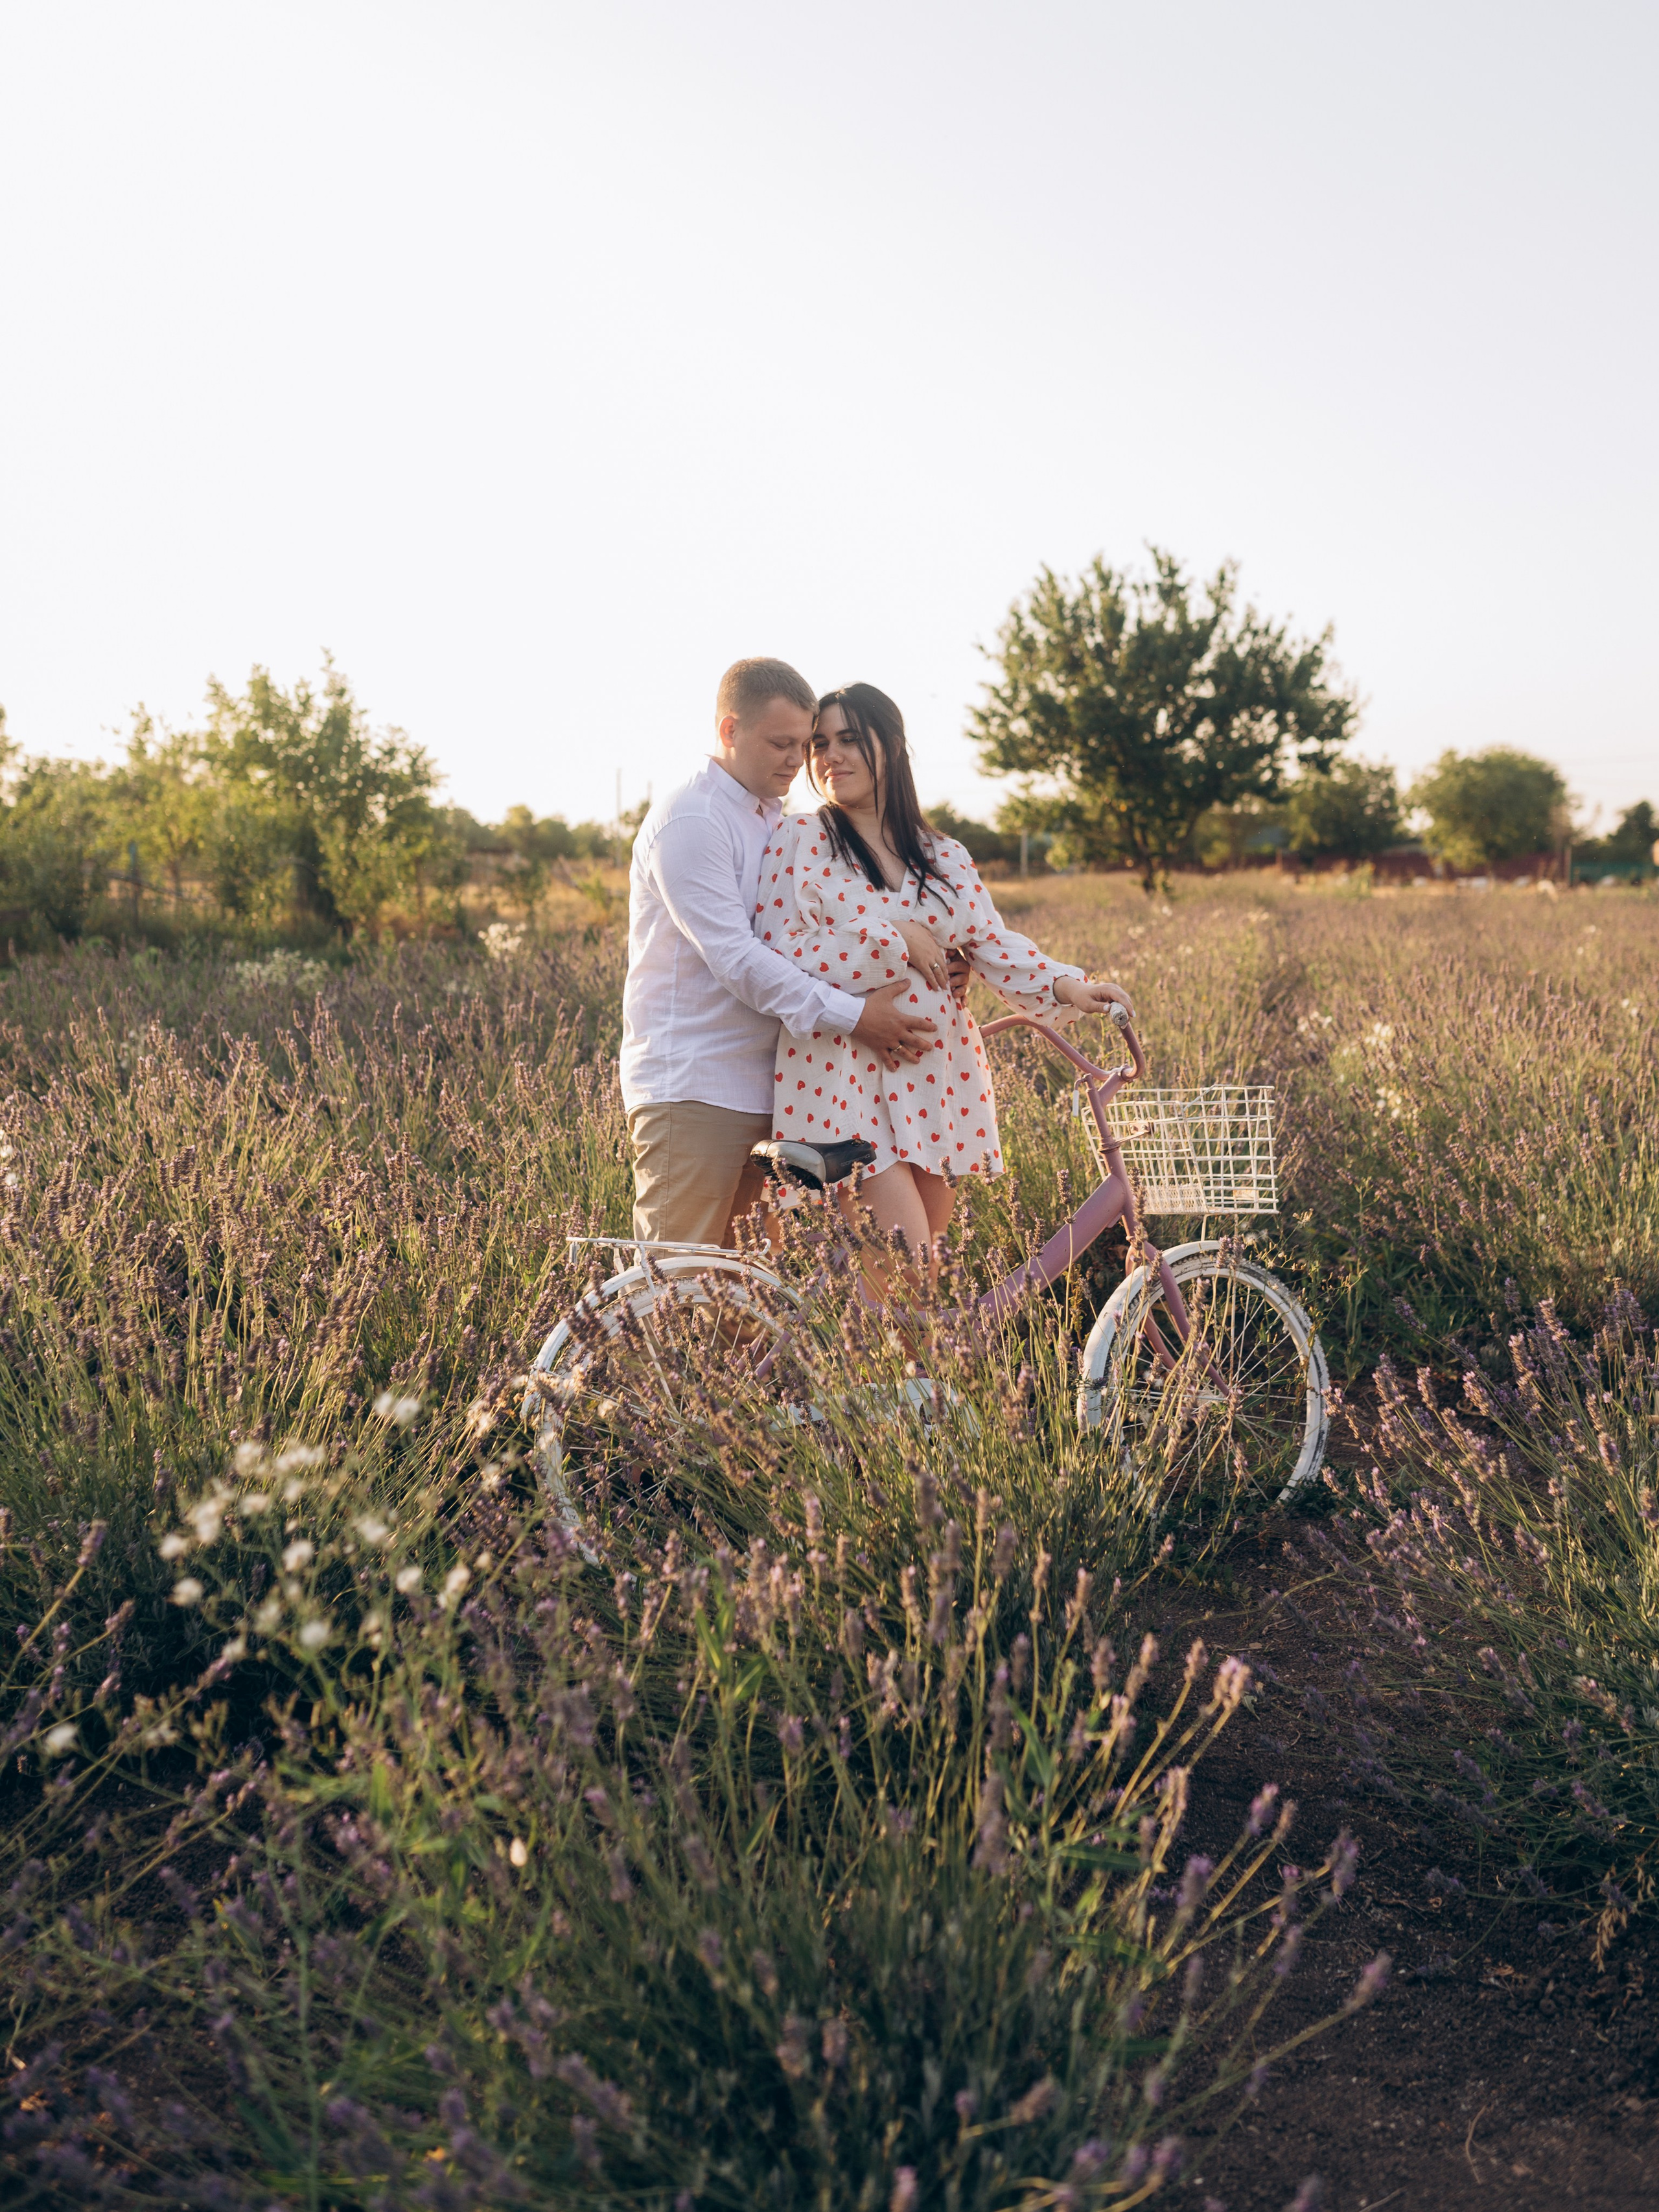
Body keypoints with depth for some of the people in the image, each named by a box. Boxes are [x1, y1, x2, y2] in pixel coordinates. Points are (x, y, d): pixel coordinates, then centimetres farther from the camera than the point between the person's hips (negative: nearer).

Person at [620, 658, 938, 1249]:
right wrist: (852, 1014, -21)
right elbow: (735, 957, -20)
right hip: (691, 1088, -9)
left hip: (757, 1085, 9)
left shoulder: (776, 822, 18)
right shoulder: (688, 821, -12)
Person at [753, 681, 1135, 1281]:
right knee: (905, 1262, -15)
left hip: (936, 1079, 5)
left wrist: (1065, 985, -12)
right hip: (848, 1078, -5)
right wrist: (892, 938, -12)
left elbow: (992, 943, 5)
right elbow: (781, 957, -9)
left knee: (926, 1264, 8)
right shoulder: (800, 842, 0)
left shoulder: (946, 859, 14)